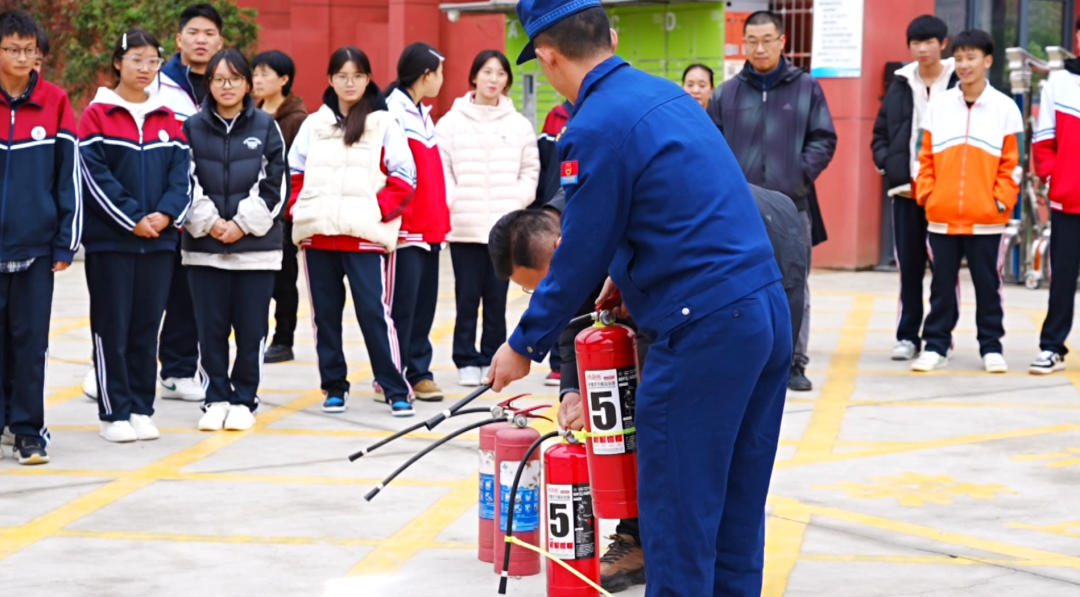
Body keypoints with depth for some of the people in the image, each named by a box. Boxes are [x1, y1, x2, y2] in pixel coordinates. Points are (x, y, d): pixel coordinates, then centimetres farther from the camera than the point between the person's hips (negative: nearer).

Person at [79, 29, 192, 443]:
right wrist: (133, 219, -16)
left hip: (160, 239, 4)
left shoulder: (168, 119, 12)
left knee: (147, 327, 7)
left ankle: (141, 409, 14)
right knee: (112, 326, -1)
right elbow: (95, 175, -10)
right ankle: (114, 413, 4)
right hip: (110, 239, -4)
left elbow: (181, 172, 6)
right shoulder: (97, 115, -2)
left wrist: (165, 214, -12)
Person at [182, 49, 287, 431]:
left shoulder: (265, 127, 4)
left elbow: (274, 184, 0)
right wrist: (209, 223, -10)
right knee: (211, 327, 3)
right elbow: (187, 183, 1)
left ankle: (244, 400, 13)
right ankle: (216, 399, 14)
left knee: (251, 328, 1)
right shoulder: (192, 128, 5)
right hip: (204, 247, 1)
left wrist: (243, 224, -8)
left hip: (256, 245, -1)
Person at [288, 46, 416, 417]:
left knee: (374, 310, -9)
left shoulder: (383, 124, 3)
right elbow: (294, 174, 16)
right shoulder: (313, 124, 13)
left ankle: (395, 390, -5)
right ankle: (334, 387, 17)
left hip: (366, 236, -4)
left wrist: (378, 210, -9)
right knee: (325, 313, 7)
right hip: (317, 234, 4)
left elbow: (403, 178, -1)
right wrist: (299, 210, 3)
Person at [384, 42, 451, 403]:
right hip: (405, 229, -9)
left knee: (424, 303, 11)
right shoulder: (393, 113, -11)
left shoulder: (422, 114, 18)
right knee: (402, 304, -6)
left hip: (429, 228, 9)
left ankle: (418, 372, 17)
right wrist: (393, 216, -18)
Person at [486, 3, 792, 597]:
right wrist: (624, 274, 34)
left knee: (678, 516, 0)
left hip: (704, 331, -9)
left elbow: (579, 255, -6)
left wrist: (525, 346, 6)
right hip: (767, 311, 9)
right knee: (735, 512, 15)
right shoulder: (666, 94, 14)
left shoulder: (595, 129, -12)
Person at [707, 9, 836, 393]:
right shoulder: (727, 94, 6)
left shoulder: (806, 88, 5)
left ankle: (794, 363, 10)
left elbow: (824, 140, 5)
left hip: (792, 206, -1)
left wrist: (802, 175, -8)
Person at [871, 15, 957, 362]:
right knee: (909, 265, 6)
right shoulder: (901, 86, 10)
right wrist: (887, 164, -1)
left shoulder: (959, 84, -2)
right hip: (905, 189, 3)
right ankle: (907, 336, 12)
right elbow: (880, 133, 15)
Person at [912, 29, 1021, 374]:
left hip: (986, 218, -1)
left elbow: (1010, 163, 2)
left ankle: (991, 347, 15)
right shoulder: (938, 106, 5)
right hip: (941, 216, 2)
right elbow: (926, 157, 9)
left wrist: (1002, 200, -7)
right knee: (942, 284, 8)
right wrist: (926, 193, -1)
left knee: (987, 284, 6)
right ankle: (936, 346, 15)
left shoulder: (1005, 108, 1)